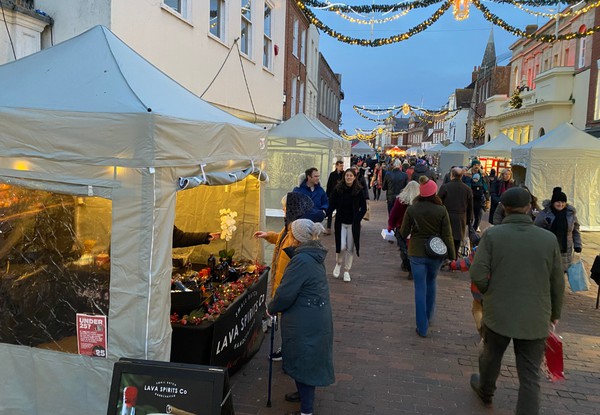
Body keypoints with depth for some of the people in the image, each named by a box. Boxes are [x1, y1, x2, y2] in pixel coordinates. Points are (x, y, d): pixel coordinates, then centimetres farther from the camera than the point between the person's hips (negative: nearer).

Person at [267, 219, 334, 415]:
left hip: (305, 324, -9)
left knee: (302, 362, 6)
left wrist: (271, 309, -6)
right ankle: (305, 392, 45)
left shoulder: (301, 261, -25)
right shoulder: (314, 255, 4)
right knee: (307, 360, 25)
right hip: (316, 319, 9)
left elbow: (285, 293, -24)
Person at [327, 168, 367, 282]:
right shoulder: (338, 189, -2)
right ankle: (338, 264, 22)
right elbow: (332, 206, 0)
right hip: (341, 222, 0)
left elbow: (363, 208, 4)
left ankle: (347, 271, 19)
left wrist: (357, 220, -5)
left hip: (353, 224, 0)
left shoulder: (359, 190, -2)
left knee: (350, 248, 4)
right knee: (341, 246, -8)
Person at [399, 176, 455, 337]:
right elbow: (447, 236, -8)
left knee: (420, 289, 5)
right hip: (436, 253, 1)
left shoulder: (411, 209, -10)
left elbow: (403, 232, -3)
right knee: (431, 283, 24)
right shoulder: (441, 210, -11)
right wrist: (452, 256, 1)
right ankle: (428, 317, 39)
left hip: (417, 253, -1)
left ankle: (422, 327, 9)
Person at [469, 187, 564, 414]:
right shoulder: (549, 239, -7)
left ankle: (485, 391, 50)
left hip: (498, 313, 0)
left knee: (491, 357, 25)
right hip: (535, 319, 0)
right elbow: (557, 283, 0)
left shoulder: (492, 235, -13)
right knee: (530, 377, 9)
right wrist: (555, 313, 15)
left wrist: (490, 294, 5)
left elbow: (477, 274, -16)